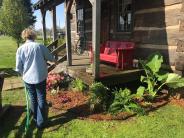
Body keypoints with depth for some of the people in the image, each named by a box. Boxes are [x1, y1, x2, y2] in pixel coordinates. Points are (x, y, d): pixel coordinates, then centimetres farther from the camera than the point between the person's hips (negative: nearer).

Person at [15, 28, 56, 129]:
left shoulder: (20, 49, -3)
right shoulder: (40, 46, -9)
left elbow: (18, 68, -1)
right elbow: (51, 59, 2)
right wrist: (53, 60, 26)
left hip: (28, 79, 3)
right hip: (40, 77, -2)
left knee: (33, 99, 19)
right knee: (41, 99, 9)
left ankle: (36, 119, 35)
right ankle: (40, 122, 15)